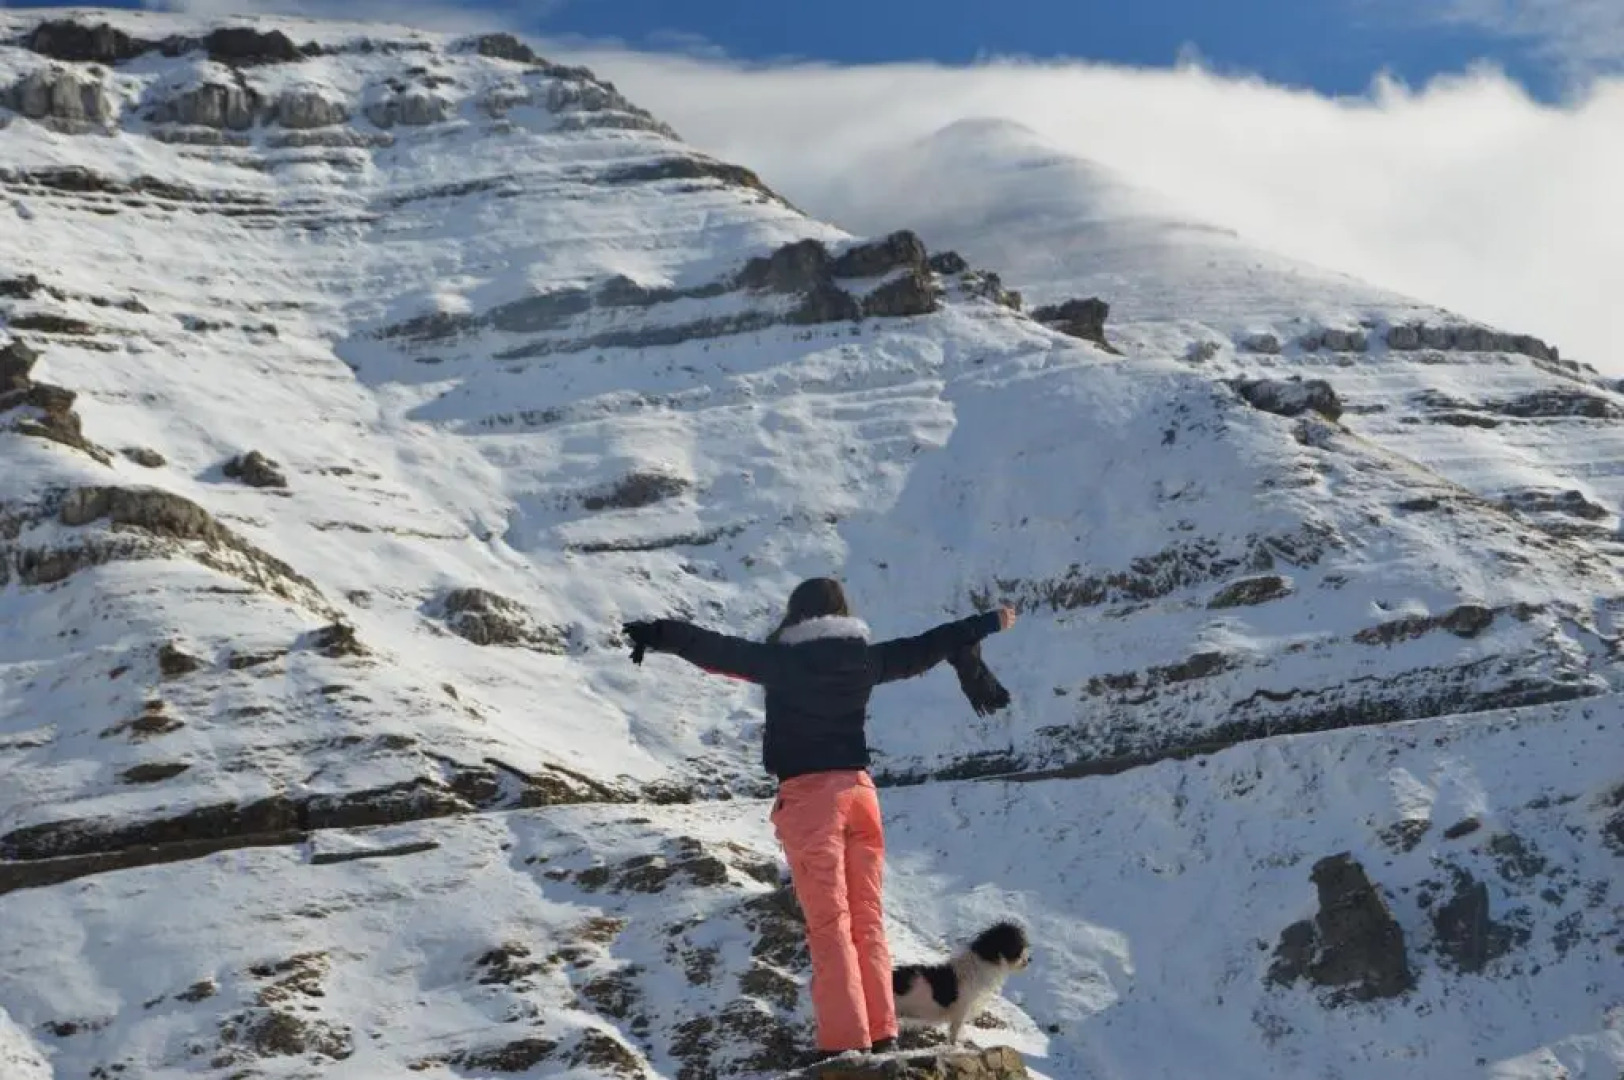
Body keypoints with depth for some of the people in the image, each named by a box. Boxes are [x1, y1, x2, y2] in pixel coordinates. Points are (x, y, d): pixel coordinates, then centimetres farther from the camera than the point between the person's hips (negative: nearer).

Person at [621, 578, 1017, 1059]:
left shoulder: (784, 661, -5)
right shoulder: (864, 659, 7)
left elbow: (721, 651, -10)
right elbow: (925, 646, 17)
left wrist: (661, 635, -6)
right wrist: (988, 623, 29)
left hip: (808, 795, -4)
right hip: (857, 788, 4)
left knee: (830, 924, -5)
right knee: (868, 919, 10)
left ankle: (846, 1042, -10)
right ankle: (881, 1034, 8)